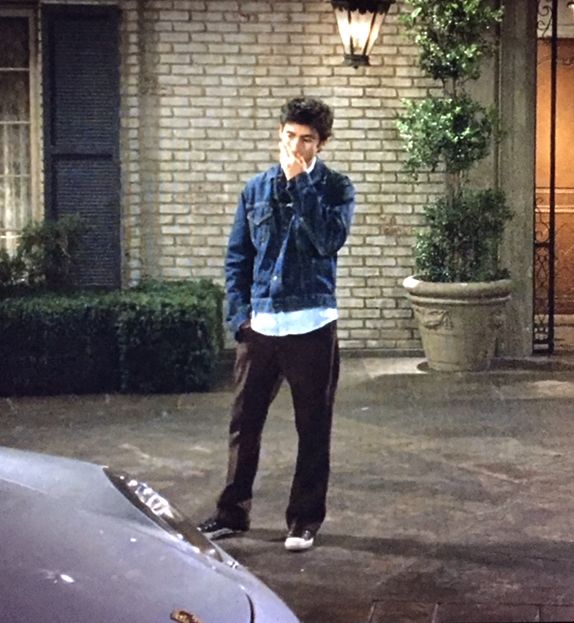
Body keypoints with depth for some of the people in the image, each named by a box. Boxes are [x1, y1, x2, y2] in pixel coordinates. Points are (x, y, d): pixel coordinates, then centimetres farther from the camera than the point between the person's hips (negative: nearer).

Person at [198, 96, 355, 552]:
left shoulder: (335, 188, -1)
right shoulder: (257, 189, 8)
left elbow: (329, 240, -19)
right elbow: (237, 256, 11)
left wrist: (301, 183, -18)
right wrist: (239, 314, 2)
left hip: (312, 325, -3)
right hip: (260, 325, 3)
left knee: (313, 430, 5)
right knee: (244, 423, 9)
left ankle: (305, 519, 17)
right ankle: (233, 513, 23)